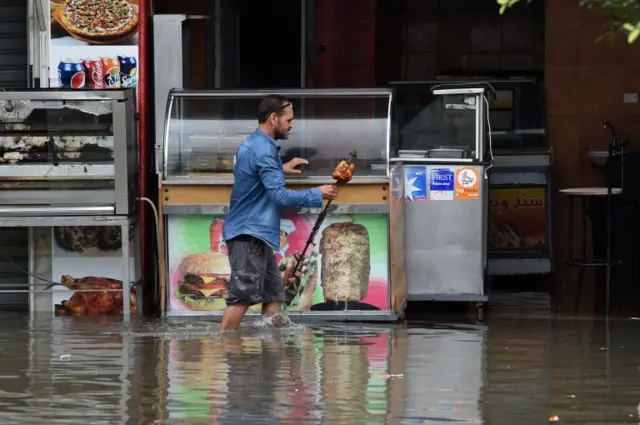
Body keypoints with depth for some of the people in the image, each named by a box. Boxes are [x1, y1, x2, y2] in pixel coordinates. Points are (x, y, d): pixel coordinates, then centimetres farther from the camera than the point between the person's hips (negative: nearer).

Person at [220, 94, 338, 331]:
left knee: (274, 293, 11)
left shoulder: (251, 145, 16)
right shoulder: (264, 150, -16)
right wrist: (318, 194, -13)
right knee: (242, 296, -13)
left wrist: (281, 169, 25)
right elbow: (280, 195, -21)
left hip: (256, 234, 11)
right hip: (250, 234, -11)